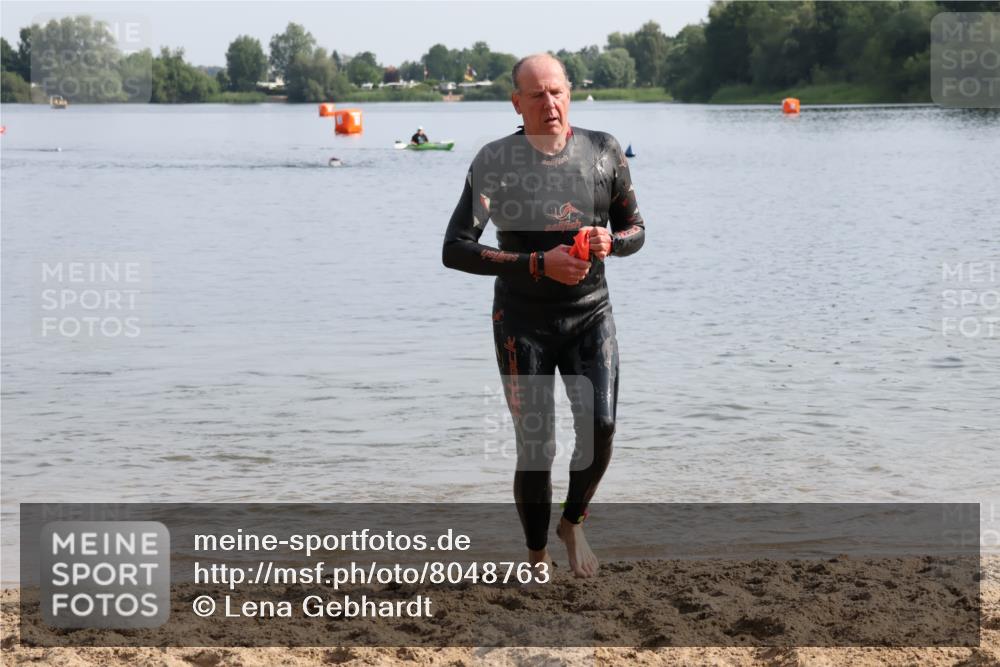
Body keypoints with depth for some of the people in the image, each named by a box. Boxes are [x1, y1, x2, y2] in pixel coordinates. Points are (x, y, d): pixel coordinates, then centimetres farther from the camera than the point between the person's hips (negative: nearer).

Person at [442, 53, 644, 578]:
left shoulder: (603, 151, -1)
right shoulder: (495, 161, -10)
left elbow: (636, 230, 10)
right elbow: (455, 249, -16)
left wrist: (610, 242, -15)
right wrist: (539, 264, -24)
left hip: (591, 314, 2)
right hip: (523, 321, -2)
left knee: (600, 425, -16)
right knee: (535, 448, -2)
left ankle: (573, 522, 11)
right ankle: (537, 557, 19)